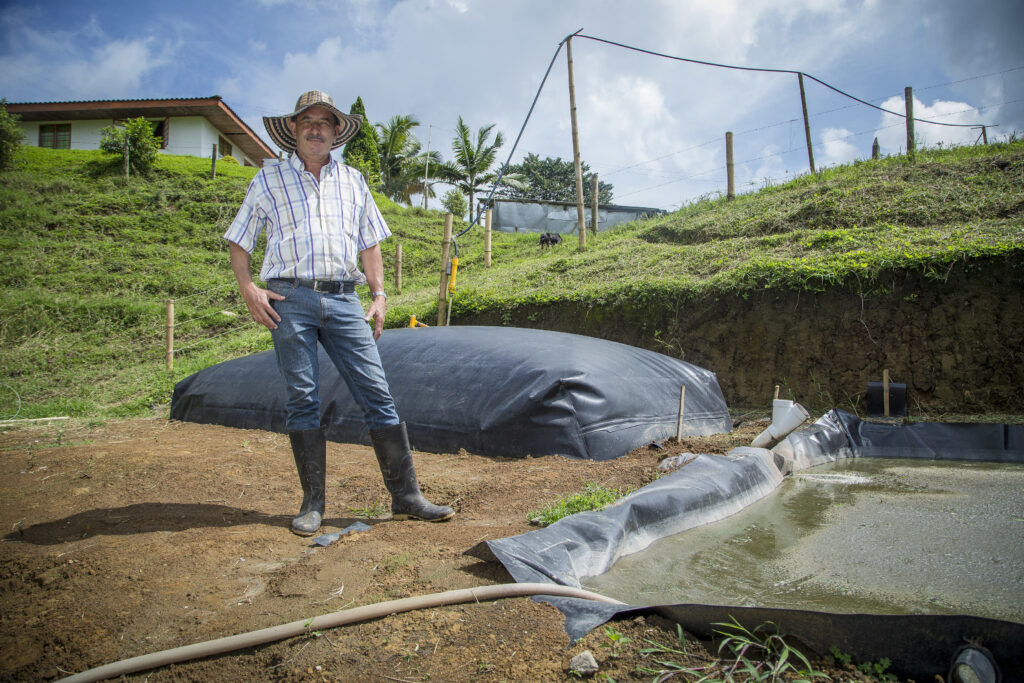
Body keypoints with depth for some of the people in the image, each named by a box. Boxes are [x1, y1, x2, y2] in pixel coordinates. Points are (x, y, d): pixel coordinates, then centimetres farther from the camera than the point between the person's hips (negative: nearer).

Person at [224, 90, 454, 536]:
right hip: (290, 300, -1)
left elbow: (370, 243, 21)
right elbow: (238, 242, 12)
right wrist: (248, 291, -3)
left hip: (343, 300, 2)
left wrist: (379, 294, 9)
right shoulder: (269, 179, 12)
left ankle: (406, 496, 0)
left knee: (377, 394, -5)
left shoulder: (352, 181, 19)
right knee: (302, 401, -1)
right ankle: (312, 504, 9)